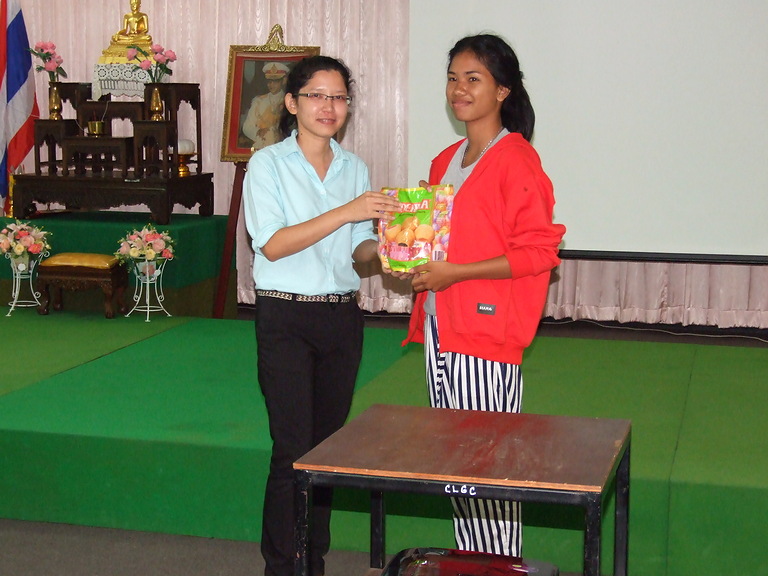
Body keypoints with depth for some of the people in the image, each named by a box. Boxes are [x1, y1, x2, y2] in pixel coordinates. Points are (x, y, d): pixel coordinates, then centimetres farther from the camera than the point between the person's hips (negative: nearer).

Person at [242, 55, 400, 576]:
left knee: (329, 443, 9)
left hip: (342, 316, 5)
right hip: (286, 318, -5)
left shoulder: (356, 168, 11)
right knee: (293, 449, -7)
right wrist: (345, 212, -22)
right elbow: (273, 244, -15)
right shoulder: (268, 164, -3)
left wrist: (380, 246, -7)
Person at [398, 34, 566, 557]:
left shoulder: (515, 161, -9)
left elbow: (540, 250, -15)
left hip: (487, 332, -8)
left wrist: (456, 273, -17)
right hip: (441, 328, 8)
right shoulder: (445, 161, 16)